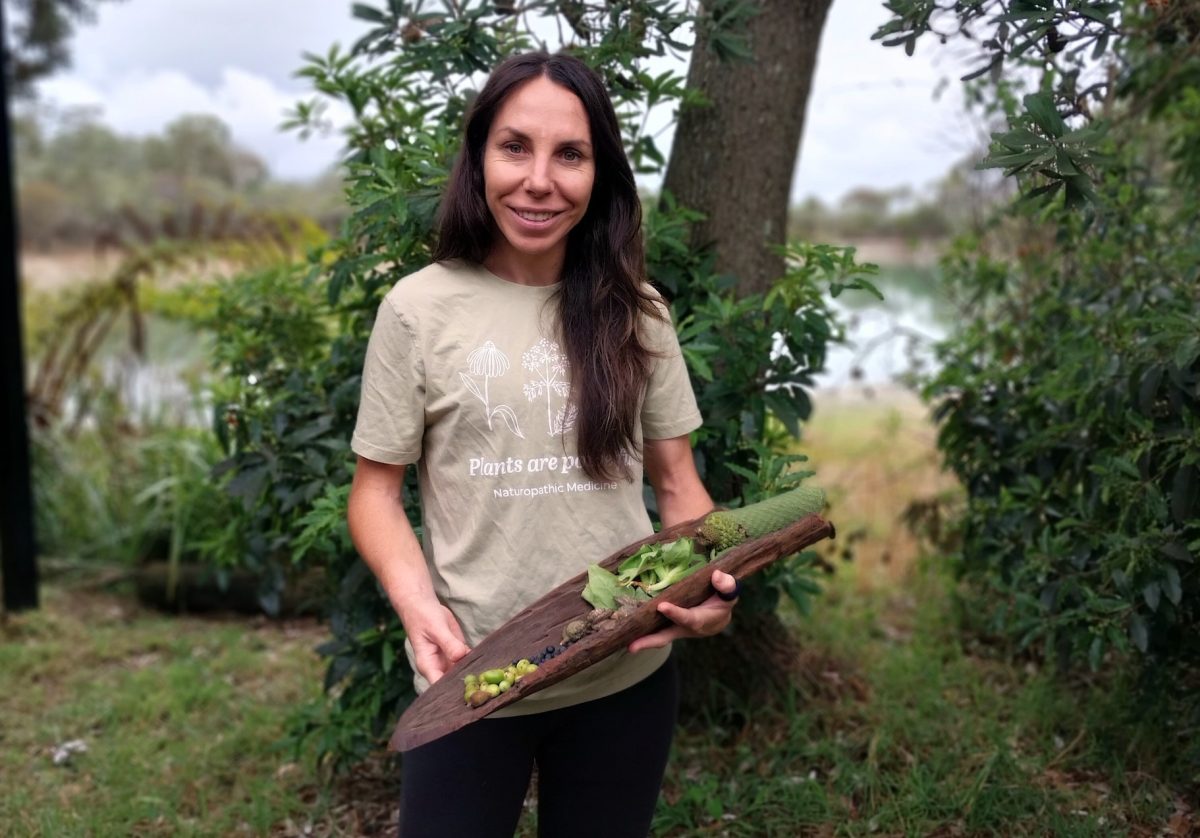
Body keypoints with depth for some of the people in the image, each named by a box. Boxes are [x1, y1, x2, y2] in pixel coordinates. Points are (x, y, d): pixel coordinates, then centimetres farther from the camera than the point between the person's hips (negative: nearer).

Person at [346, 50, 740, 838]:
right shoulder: (420, 308, -5)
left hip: (629, 675, 3)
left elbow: (675, 480, 7)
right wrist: (417, 602, -20)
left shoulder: (634, 310, 4)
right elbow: (376, 490, -1)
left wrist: (713, 579, -12)